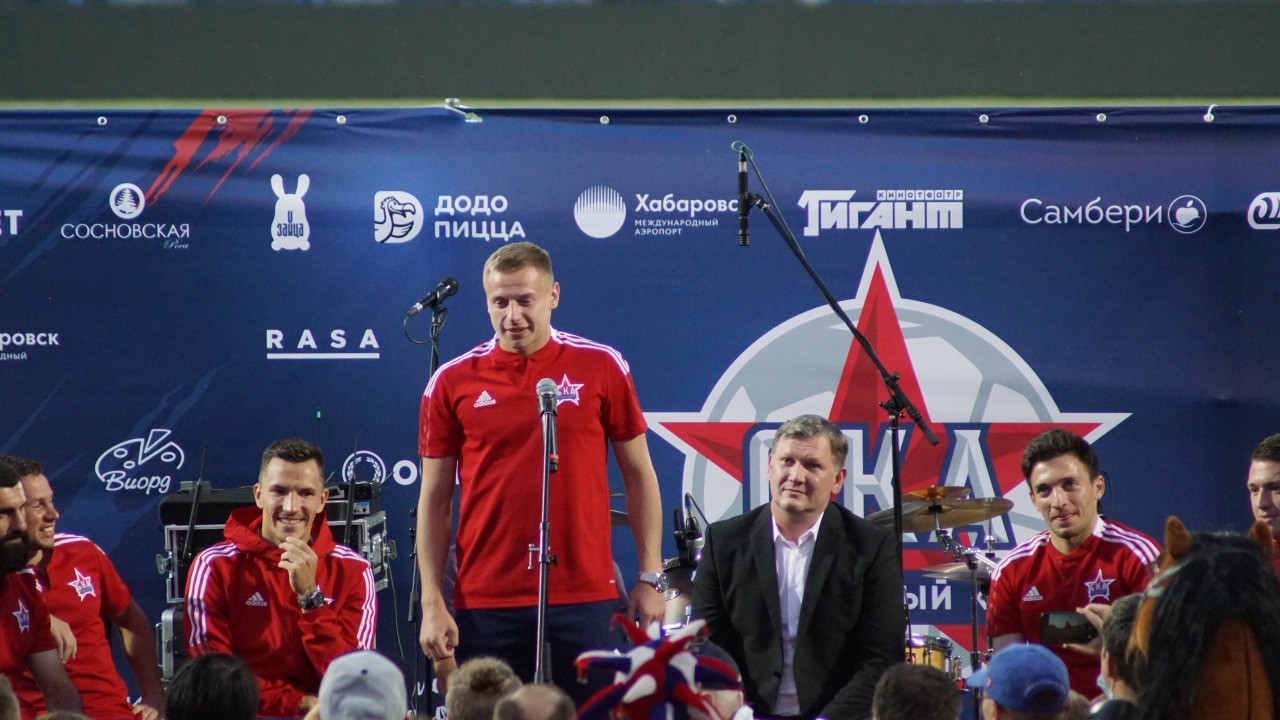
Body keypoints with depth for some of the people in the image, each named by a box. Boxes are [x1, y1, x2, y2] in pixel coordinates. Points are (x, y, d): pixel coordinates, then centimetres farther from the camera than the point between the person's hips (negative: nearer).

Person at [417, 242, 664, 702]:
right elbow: (434, 500, 5)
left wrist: (650, 577, 3)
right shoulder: (453, 383, 3)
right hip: (485, 604, 0)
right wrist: (432, 603, -2)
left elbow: (638, 475, 8)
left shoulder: (602, 369, 2)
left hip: (586, 597, 0)